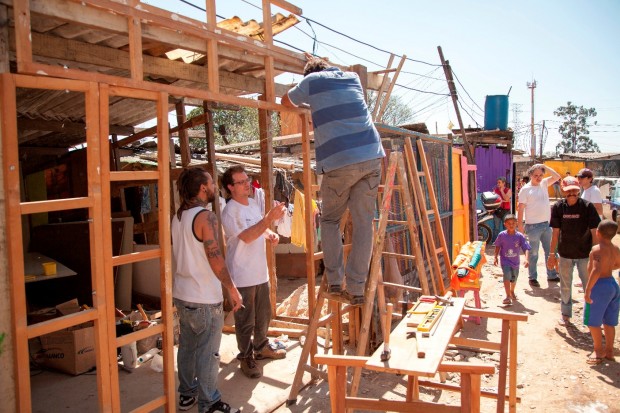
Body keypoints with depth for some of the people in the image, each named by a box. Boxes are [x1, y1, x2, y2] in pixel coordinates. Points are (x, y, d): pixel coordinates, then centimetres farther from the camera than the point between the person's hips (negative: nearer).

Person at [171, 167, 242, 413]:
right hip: (205, 299, -8)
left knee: (187, 347, 19)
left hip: (181, 295, 8)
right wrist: (233, 290, -15)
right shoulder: (205, 217, -18)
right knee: (208, 353, 4)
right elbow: (215, 259, -22)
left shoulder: (177, 217, 8)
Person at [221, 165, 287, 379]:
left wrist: (270, 234, 1)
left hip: (260, 272, 8)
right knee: (245, 320, 5)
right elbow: (247, 236, -29)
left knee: (264, 314, 22)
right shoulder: (230, 211, -18)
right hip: (242, 276, -8)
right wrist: (270, 217, -34)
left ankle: (261, 347, 41)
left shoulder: (253, 203, 9)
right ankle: (246, 357, 22)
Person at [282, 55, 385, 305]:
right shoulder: (352, 78, 23)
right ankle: (356, 289, 6)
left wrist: (305, 105, 47)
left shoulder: (312, 81, 11)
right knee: (363, 224, 5)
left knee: (330, 220, 15)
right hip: (371, 156, 4)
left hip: (339, 162, -3)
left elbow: (286, 101, 27)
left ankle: (334, 281, 9)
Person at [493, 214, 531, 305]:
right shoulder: (502, 235, -12)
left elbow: (526, 248, -16)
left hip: (515, 261, 2)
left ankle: (512, 291, 46)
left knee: (514, 278, 18)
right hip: (505, 260, -2)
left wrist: (526, 259, -29)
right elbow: (498, 246, 2)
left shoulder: (520, 236, -14)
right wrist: (496, 257, 0)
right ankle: (508, 296, -14)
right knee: (507, 277, -19)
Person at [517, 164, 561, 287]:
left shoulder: (544, 184, 8)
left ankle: (552, 275, 28)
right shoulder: (525, 189, -8)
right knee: (533, 253, 3)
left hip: (546, 224, 6)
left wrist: (545, 167, -5)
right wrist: (520, 225, -13)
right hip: (533, 226, -6)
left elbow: (557, 177, 1)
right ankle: (532, 277, 14)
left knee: (550, 251, 15)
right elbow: (521, 208, -10)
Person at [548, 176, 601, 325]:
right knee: (565, 286, 13)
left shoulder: (587, 206, -12)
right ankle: (566, 314, 29)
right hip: (565, 253, 2)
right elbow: (556, 232, -2)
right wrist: (552, 254, 0)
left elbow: (594, 232, -9)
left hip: (585, 254, -2)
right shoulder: (558, 207, -7)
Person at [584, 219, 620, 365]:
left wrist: (588, 290, -27)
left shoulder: (597, 249, -21)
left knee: (593, 322, 5)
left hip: (600, 286, -8)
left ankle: (598, 352, 13)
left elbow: (596, 271, -31)